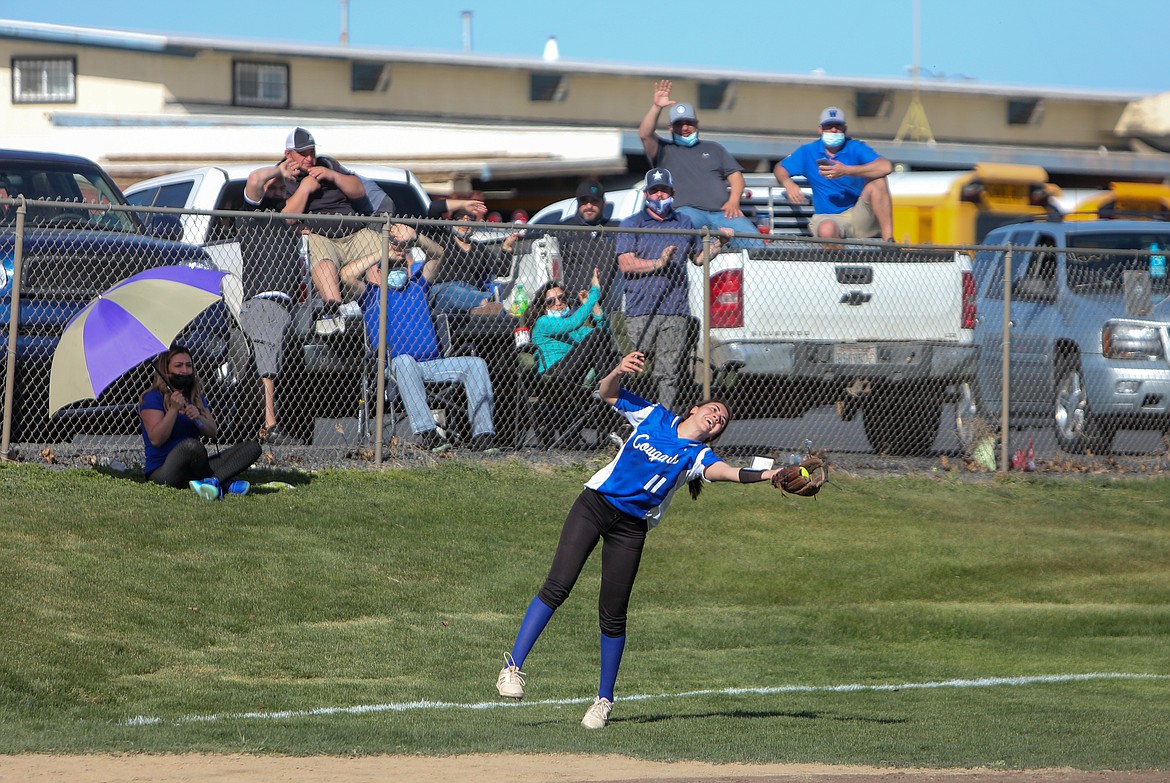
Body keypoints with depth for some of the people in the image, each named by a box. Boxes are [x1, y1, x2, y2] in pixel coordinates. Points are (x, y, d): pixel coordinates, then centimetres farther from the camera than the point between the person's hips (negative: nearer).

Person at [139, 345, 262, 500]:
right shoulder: (152, 398, -2)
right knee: (191, 445, -41)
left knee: (252, 447, -8)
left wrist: (198, 418, -16)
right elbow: (156, 439, -14)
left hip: (192, 469, 7)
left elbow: (213, 433, 5)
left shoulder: (197, 398, 18)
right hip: (161, 473, -7)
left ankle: (212, 481, -36)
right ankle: (225, 484, -20)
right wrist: (173, 410, -23)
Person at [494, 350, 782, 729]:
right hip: (595, 503, 0)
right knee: (557, 587, -14)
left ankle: (604, 699, 13)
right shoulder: (653, 417, 8)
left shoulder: (697, 455, 3)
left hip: (631, 527, 0)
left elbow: (721, 470, -18)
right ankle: (513, 666, -11)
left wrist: (764, 475, -35)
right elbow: (608, 393, 10)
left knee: (612, 616, -2)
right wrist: (620, 371, -12)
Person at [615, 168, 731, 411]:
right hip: (640, 311, -3)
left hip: (675, 311, 3)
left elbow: (699, 258, 31)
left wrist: (719, 242, 16)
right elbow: (625, 263, -4)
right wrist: (658, 264, -15)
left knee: (668, 374, 0)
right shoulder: (632, 224, 8)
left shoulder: (684, 224, 20)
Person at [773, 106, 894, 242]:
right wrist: (788, 184, -11)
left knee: (877, 181, -28)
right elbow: (780, 168, 16)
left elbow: (886, 167, -17)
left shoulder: (856, 148, -1)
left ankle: (888, 240, -30)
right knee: (826, 230, -40)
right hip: (828, 217, -1)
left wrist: (846, 171, -27)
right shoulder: (808, 152, 9)